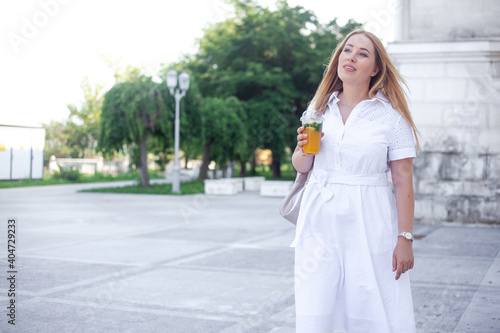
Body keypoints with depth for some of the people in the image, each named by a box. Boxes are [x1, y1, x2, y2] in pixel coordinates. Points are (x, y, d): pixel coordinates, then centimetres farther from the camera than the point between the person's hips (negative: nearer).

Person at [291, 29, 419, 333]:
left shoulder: (391, 116, -3)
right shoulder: (319, 108, 9)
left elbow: (403, 180, -4)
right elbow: (301, 166, 16)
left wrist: (405, 238, -9)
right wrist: (304, 150, -7)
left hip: (370, 223, -3)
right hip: (321, 219, 3)